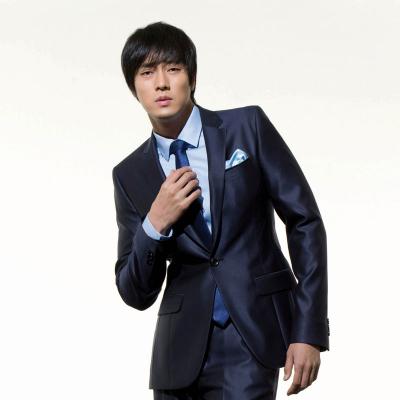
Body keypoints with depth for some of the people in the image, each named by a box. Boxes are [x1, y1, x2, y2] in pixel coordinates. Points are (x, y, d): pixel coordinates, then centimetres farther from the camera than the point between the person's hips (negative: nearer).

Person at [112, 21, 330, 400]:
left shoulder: (247, 127, -1)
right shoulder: (130, 175, 5)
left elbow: (305, 221, -1)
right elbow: (135, 294, 6)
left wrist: (310, 331, -8)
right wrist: (155, 224, -13)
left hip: (253, 339, -3)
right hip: (183, 350, 3)